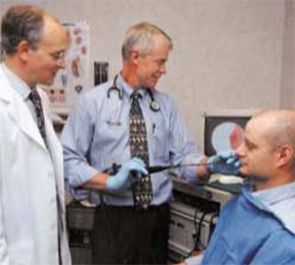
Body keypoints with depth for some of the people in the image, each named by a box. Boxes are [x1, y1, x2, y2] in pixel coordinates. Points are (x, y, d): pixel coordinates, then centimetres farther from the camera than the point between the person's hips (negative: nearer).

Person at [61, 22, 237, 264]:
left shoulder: (166, 105, 9)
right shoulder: (93, 102, -2)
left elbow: (184, 155, 4)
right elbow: (68, 159, -6)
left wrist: (209, 165, -16)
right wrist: (109, 181, -19)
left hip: (158, 219, 4)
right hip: (114, 219, -3)